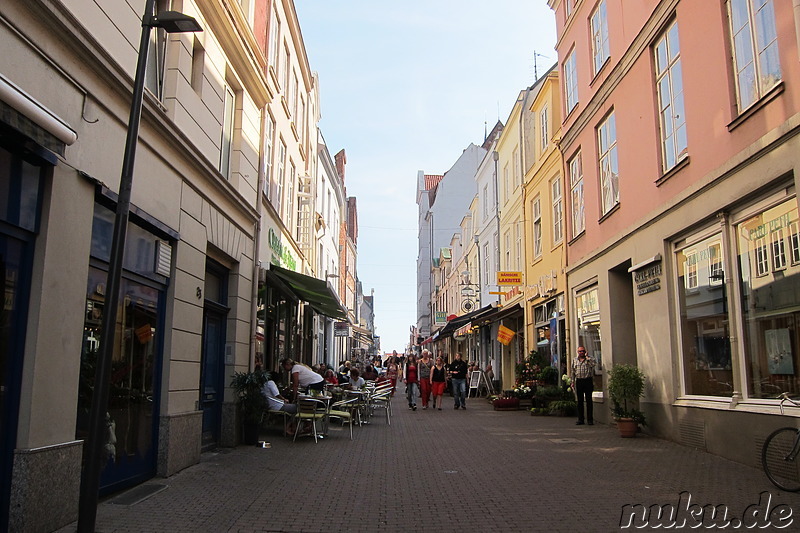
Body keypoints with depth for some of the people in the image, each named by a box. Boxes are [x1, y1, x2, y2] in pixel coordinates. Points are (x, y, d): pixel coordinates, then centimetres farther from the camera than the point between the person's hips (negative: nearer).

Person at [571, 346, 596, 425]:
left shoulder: (589, 359, 3)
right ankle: (580, 419, 12)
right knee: (580, 401, 6)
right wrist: (572, 382, 10)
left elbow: (593, 364, -20)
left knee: (589, 400, -1)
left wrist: (587, 356, -10)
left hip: (588, 381, -3)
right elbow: (573, 372, 17)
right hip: (579, 381, 3)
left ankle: (590, 419, 5)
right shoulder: (574, 360, 14)